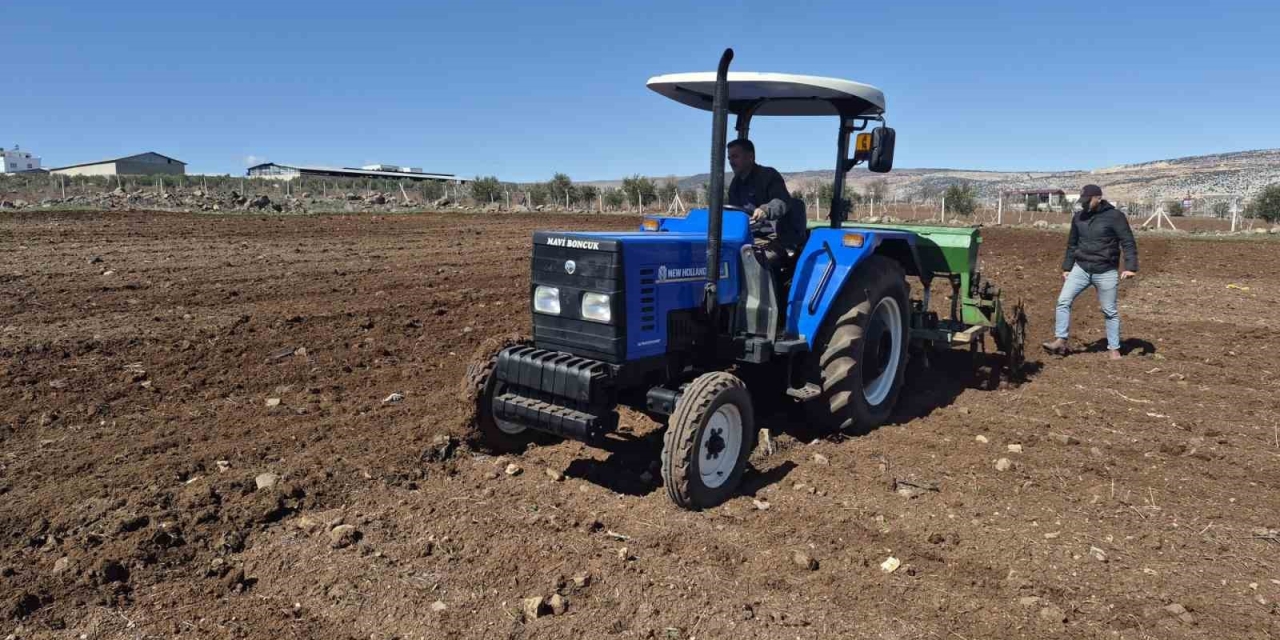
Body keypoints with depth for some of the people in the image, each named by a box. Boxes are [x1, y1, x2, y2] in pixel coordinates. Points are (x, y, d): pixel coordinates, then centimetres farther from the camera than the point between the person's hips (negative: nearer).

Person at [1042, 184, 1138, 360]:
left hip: (1105, 272, -4)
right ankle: (1060, 341, -7)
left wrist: (1130, 267, -19)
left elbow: (1128, 242, -10)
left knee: (1110, 311, 6)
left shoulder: (1114, 216, -8)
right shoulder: (1078, 217, 7)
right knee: (1063, 301, -10)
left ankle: (1113, 348, 17)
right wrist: (1066, 268, 16)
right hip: (1080, 269, 4)